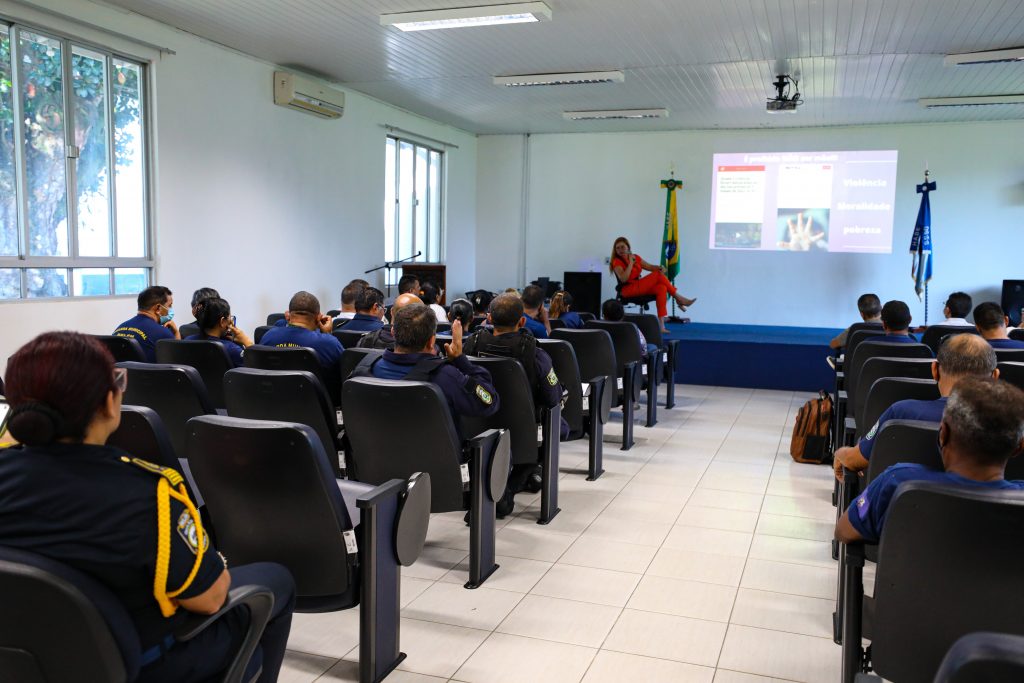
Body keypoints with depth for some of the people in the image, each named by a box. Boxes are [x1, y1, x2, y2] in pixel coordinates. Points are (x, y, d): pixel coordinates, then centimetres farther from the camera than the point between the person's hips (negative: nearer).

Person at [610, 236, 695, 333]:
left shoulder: (636, 257, 14)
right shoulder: (617, 262, -7)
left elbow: (649, 267, 15)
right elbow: (623, 279, -22)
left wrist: (660, 267, -7)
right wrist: (630, 263, -18)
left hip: (638, 287, 7)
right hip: (628, 290, -7)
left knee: (661, 288, -21)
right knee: (658, 275, -17)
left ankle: (661, 324, -25)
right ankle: (678, 298, -6)